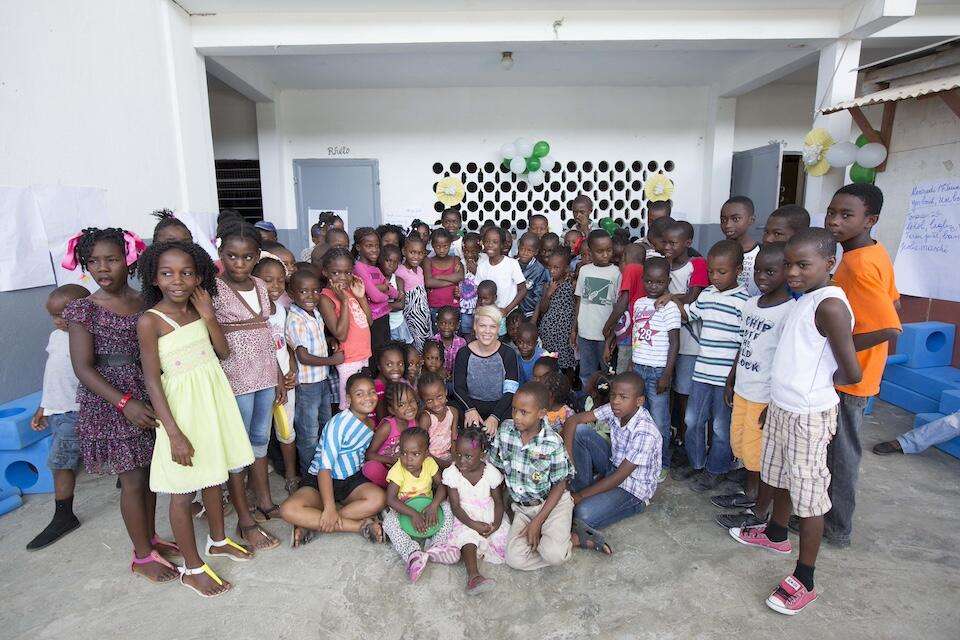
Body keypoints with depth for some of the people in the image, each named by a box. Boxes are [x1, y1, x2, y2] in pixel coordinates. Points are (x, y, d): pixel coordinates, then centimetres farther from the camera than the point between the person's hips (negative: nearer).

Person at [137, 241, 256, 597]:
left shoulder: (198, 310, 3)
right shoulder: (150, 320, -14)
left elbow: (223, 353, 5)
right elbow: (152, 380, -16)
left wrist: (209, 317, -8)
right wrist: (174, 433, -19)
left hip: (213, 398, 6)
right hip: (181, 406, -6)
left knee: (214, 475, 20)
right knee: (183, 490, 7)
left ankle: (218, 540, 40)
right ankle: (192, 568, 23)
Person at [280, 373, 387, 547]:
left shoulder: (371, 424, 2)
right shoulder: (339, 422, -17)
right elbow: (325, 466, -22)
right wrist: (329, 507, -30)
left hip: (353, 480, 4)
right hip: (321, 481, -4)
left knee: (378, 499, -29)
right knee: (289, 509, -32)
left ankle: (312, 524, -20)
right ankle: (360, 525, -28)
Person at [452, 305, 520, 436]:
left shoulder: (508, 354, -6)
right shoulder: (464, 354, -2)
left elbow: (510, 391, -11)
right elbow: (458, 387, -1)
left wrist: (495, 417, -27)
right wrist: (470, 409, -22)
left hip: (499, 405, 0)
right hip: (470, 403, 1)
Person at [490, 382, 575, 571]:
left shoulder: (553, 443, -19)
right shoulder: (505, 429, -9)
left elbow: (559, 485, -10)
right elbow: (497, 468, 3)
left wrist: (537, 521, -14)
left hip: (552, 503, -3)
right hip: (521, 507, 4)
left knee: (553, 554, -26)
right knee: (514, 559, -16)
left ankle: (572, 539, 5)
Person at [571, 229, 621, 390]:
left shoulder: (616, 273, -6)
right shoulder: (584, 270, 4)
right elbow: (579, 301, 8)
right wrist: (574, 329, 8)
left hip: (606, 333, -3)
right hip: (585, 332, 3)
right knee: (586, 374, 14)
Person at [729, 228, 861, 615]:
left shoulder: (830, 305, -21)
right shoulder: (805, 300, 8)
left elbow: (851, 372, -21)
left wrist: (817, 383, -2)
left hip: (809, 416, -9)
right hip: (783, 408, 9)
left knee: (809, 495, 3)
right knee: (780, 478, 25)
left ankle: (804, 582, 17)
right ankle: (775, 534, 47)